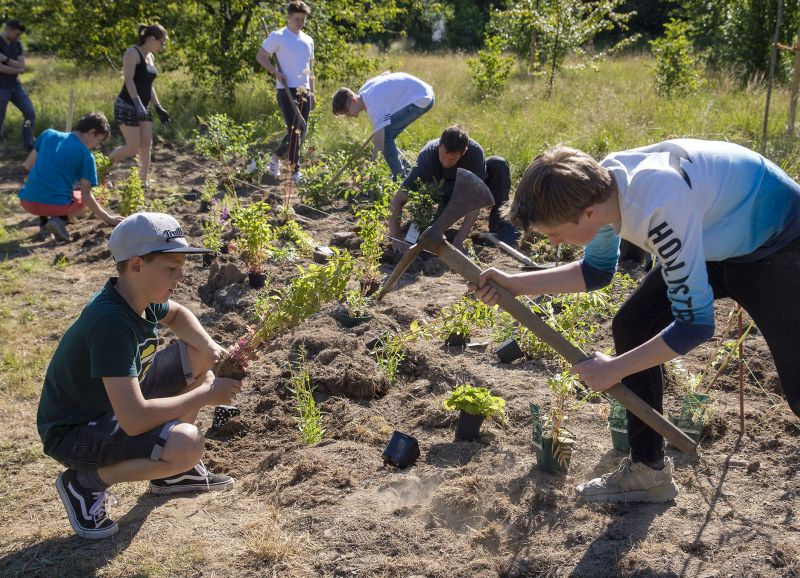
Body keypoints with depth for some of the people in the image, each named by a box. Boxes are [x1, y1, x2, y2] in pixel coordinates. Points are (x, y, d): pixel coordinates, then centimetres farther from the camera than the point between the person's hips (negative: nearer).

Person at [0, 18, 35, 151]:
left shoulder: (17, 44, 8)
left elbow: (22, 67, -4)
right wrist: (17, 70, -11)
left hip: (16, 86, 6)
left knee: (30, 113, -2)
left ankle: (28, 145, 9)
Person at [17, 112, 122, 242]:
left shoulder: (49, 134, 10)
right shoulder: (86, 155, -1)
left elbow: (28, 165, 17)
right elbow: (86, 197, -2)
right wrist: (108, 219, 7)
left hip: (27, 202, 4)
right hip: (56, 204, -4)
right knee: (89, 202, 27)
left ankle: (43, 221, 13)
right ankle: (60, 220, -2)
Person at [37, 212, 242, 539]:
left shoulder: (142, 295, -7)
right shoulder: (112, 322, -33)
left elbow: (177, 315, 19)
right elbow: (133, 419, -38)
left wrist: (210, 347, -3)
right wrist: (205, 395, -26)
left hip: (113, 401, 9)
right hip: (72, 433, -9)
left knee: (199, 356, 5)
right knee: (187, 444, -30)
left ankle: (173, 471, 15)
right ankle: (85, 482, -6)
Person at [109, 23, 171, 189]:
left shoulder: (150, 57, 15)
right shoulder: (132, 53, -10)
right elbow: (129, 80, -21)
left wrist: (158, 107, 16)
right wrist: (138, 103, -32)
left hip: (143, 108, 8)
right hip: (127, 106, -8)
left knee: (147, 145, -2)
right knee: (133, 148, -10)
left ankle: (143, 182, 1)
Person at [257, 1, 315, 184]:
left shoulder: (308, 40, 15)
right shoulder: (278, 37, -4)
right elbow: (260, 56, -2)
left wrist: (312, 93, 16)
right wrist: (276, 72, -15)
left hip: (304, 92, 7)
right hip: (287, 91, -6)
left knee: (302, 131, 8)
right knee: (295, 129, -10)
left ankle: (277, 157, 26)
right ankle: (295, 170, -3)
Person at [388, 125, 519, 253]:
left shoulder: (475, 151, -36)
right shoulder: (427, 156, -37)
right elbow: (397, 201, -38)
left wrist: (458, 241, -44)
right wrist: (396, 239, -50)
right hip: (443, 187, -1)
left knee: (499, 164, -28)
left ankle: (496, 220, -9)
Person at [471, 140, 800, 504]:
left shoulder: (658, 207, -40)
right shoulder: (599, 186, -14)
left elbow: (695, 322, -32)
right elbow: (596, 271, 5)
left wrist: (614, 369, -23)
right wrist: (516, 285, -6)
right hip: (712, 240, 8)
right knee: (631, 327, 2)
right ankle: (648, 468, 14)